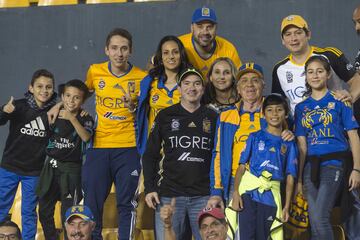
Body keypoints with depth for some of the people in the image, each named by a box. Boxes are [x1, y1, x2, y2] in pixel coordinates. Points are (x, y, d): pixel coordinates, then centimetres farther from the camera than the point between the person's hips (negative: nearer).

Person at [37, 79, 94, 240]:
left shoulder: (85, 119, -4)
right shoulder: (55, 115, 7)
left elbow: (86, 137, -24)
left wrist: (72, 118, -31)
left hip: (71, 169, -4)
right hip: (51, 167, 5)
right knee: (44, 210, 10)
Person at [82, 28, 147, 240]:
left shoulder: (141, 77, -5)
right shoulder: (95, 71, 1)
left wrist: (135, 106, -15)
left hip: (129, 147, -2)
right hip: (99, 146, 2)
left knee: (127, 204, 1)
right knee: (91, 203, 6)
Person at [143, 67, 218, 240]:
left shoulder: (212, 118, 9)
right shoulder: (165, 116, 7)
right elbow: (150, 155, 8)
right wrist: (149, 189, -1)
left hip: (203, 197, 1)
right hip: (169, 195, 0)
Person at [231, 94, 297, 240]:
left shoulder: (289, 144, 9)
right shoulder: (255, 137, 7)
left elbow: (290, 177, 7)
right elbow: (242, 166, 2)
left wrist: (287, 207, 1)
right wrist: (235, 192, -11)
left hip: (271, 196, 1)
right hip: (249, 192, -1)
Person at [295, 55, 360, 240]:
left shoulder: (339, 101, 4)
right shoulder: (301, 107, 14)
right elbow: (302, 145, 13)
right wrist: (299, 178, 9)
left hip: (335, 162, -4)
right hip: (311, 165, 4)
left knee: (320, 218, -18)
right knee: (314, 223, 4)